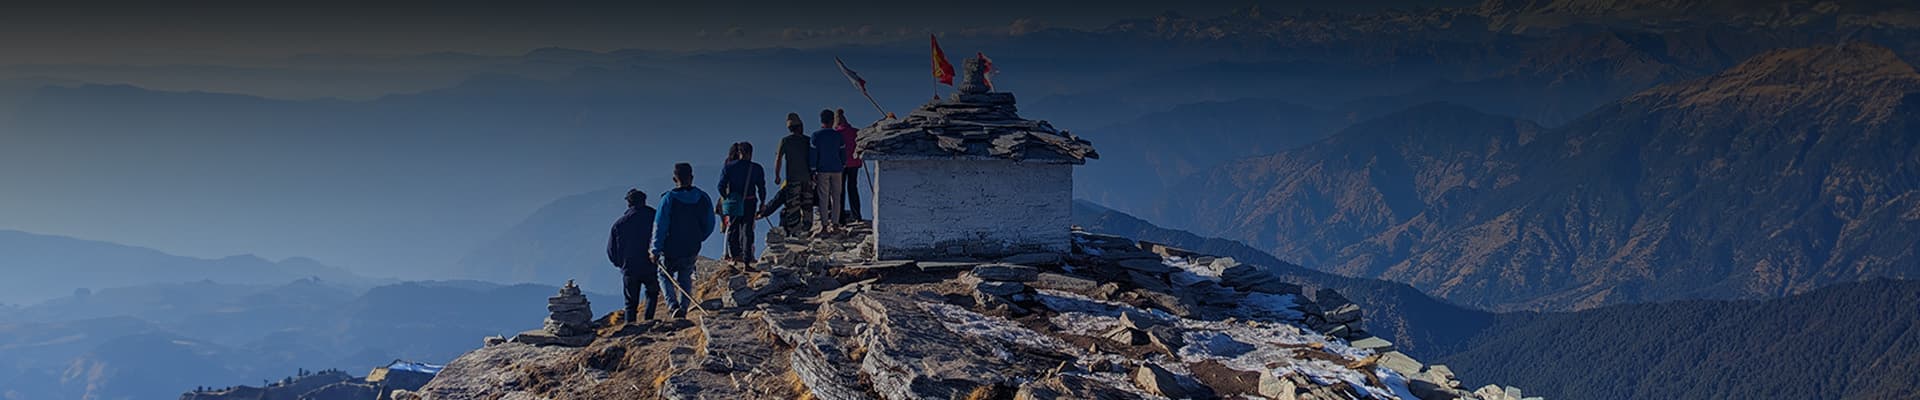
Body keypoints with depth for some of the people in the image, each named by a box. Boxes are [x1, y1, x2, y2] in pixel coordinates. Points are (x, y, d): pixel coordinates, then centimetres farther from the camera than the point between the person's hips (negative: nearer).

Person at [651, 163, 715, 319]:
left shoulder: (669, 199, -16)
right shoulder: (703, 198, -4)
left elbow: (659, 226, -14)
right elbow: (709, 226, 5)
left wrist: (656, 250, -8)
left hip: (671, 250, -3)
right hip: (692, 251, 3)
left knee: (665, 276, 17)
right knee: (685, 278, 22)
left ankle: (673, 304, -4)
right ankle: (684, 308, 14)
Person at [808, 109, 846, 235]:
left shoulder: (816, 135, -4)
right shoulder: (838, 135, 2)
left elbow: (813, 153, -5)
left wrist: (812, 170, 0)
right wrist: (843, 166, 16)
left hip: (822, 170, -2)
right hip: (836, 169, 2)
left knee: (823, 198, 0)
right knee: (836, 197, 6)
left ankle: (824, 225, -3)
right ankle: (835, 224, 3)